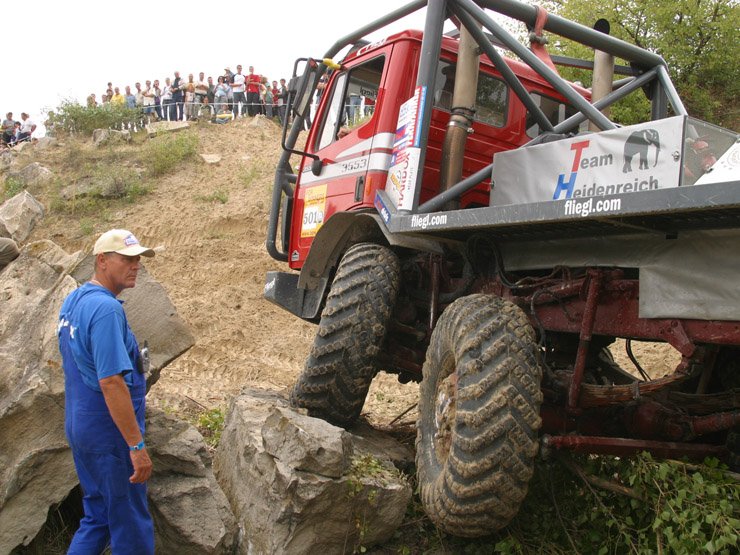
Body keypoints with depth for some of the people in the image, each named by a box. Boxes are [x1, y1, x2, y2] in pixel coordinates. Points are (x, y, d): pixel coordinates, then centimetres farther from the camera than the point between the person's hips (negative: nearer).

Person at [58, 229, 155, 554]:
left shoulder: (72, 301, 8)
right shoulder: (105, 308, -22)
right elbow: (111, 382, -27)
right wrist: (137, 445, -25)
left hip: (79, 427, 9)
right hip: (110, 433, -9)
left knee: (98, 516, 21)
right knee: (130, 525, 6)